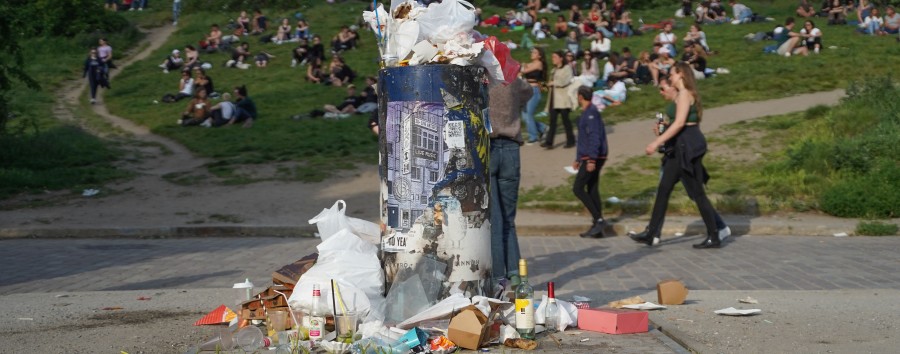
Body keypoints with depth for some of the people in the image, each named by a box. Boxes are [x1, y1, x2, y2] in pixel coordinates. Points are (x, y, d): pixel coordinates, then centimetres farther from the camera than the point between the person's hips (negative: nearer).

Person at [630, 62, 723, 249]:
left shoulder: (684, 94, -13)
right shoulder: (685, 95, 17)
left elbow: (679, 123, -22)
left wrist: (657, 142, -23)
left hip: (687, 147, -10)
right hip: (680, 148, 10)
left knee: (697, 193, -6)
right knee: (664, 189, 9)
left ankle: (714, 237, 0)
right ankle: (652, 234, 11)